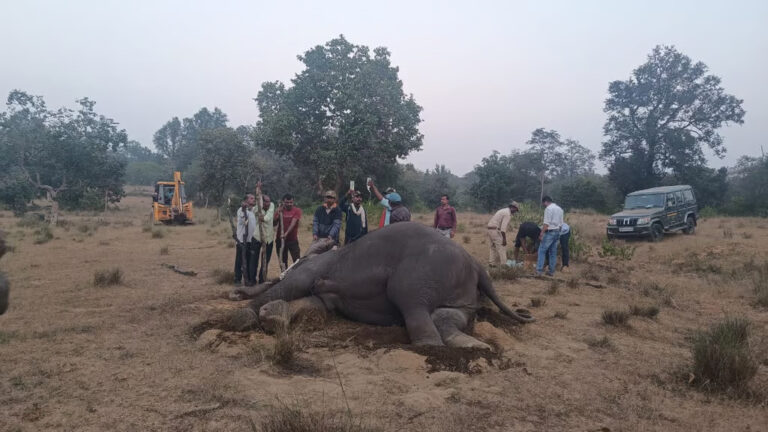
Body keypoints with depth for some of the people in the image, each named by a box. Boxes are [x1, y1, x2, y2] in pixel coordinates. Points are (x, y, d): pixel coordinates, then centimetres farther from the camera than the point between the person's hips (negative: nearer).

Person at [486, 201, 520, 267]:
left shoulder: (503, 211, 20)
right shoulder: (508, 214, -11)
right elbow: (503, 227, -19)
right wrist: (504, 239, -17)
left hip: (490, 229, 10)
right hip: (496, 230, -10)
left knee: (494, 247, 16)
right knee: (502, 248, -5)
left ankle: (492, 263, 17)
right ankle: (503, 264, -5)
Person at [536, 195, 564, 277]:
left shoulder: (548, 208, -11)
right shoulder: (559, 209, 14)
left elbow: (546, 223, -18)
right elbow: (561, 223, 15)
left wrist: (541, 234, -18)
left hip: (549, 232, -8)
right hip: (557, 232, 8)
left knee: (542, 251, -4)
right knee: (553, 252, 12)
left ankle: (539, 270, -9)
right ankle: (552, 271, 14)